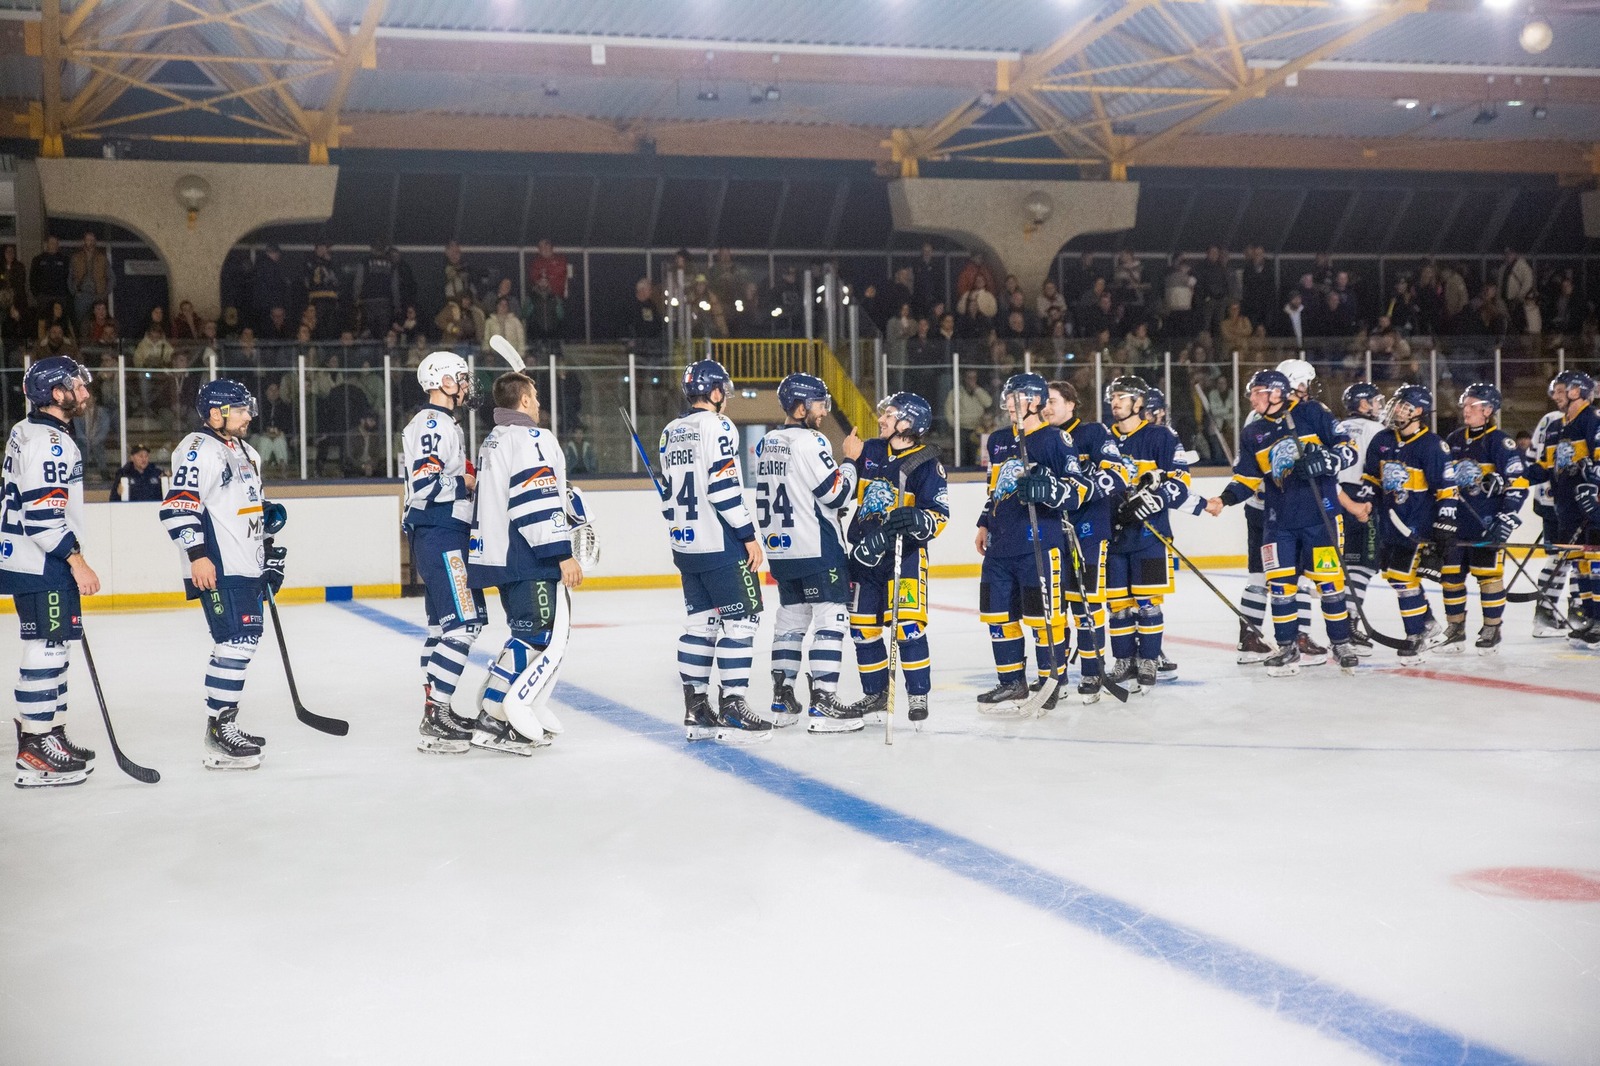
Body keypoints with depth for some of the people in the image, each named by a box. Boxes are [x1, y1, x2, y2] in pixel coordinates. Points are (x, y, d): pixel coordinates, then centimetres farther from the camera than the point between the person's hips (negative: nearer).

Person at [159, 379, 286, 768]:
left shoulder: (245, 453, 20)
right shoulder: (198, 450, -11)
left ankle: (225, 723, 22)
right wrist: (197, 555, -25)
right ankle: (218, 736, -11)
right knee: (235, 643, -14)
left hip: (247, 567, 10)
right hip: (218, 570, -10)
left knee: (245, 641, 12)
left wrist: (271, 556, 23)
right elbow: (177, 506, -20)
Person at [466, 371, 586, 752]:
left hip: (500, 558, 10)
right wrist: (563, 555, -21)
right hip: (528, 559, -10)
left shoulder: (492, 442, 21)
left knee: (530, 633, 15)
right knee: (546, 635, -10)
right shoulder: (532, 438, -11)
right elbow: (537, 503, -20)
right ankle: (492, 722, -14)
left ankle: (522, 719, 13)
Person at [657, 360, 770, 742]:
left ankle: (696, 710, 13)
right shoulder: (716, 426, -11)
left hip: (685, 545, 8)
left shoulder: (671, 432, 14)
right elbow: (723, 489, -18)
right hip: (720, 545, -8)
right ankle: (732, 709, -6)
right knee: (740, 619, -3)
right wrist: (749, 536, -14)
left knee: (700, 622, 12)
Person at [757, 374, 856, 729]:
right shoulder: (810, 441, -14)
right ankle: (821, 700, -10)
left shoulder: (765, 444, 12)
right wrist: (850, 461, 1)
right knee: (831, 618, -5)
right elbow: (836, 493, -15)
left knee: (791, 617, 15)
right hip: (817, 548, -8)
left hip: (779, 548, 8)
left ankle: (782, 698, 15)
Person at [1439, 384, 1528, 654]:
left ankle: (1492, 630, 10)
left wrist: (1507, 518, -17)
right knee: (1450, 574, 7)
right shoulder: (1453, 441, 12)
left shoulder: (1500, 442, -8)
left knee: (1489, 575, -2)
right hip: (1455, 522, 6)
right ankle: (1455, 630, 17)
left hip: (1487, 525, -6)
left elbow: (1518, 482, -12)